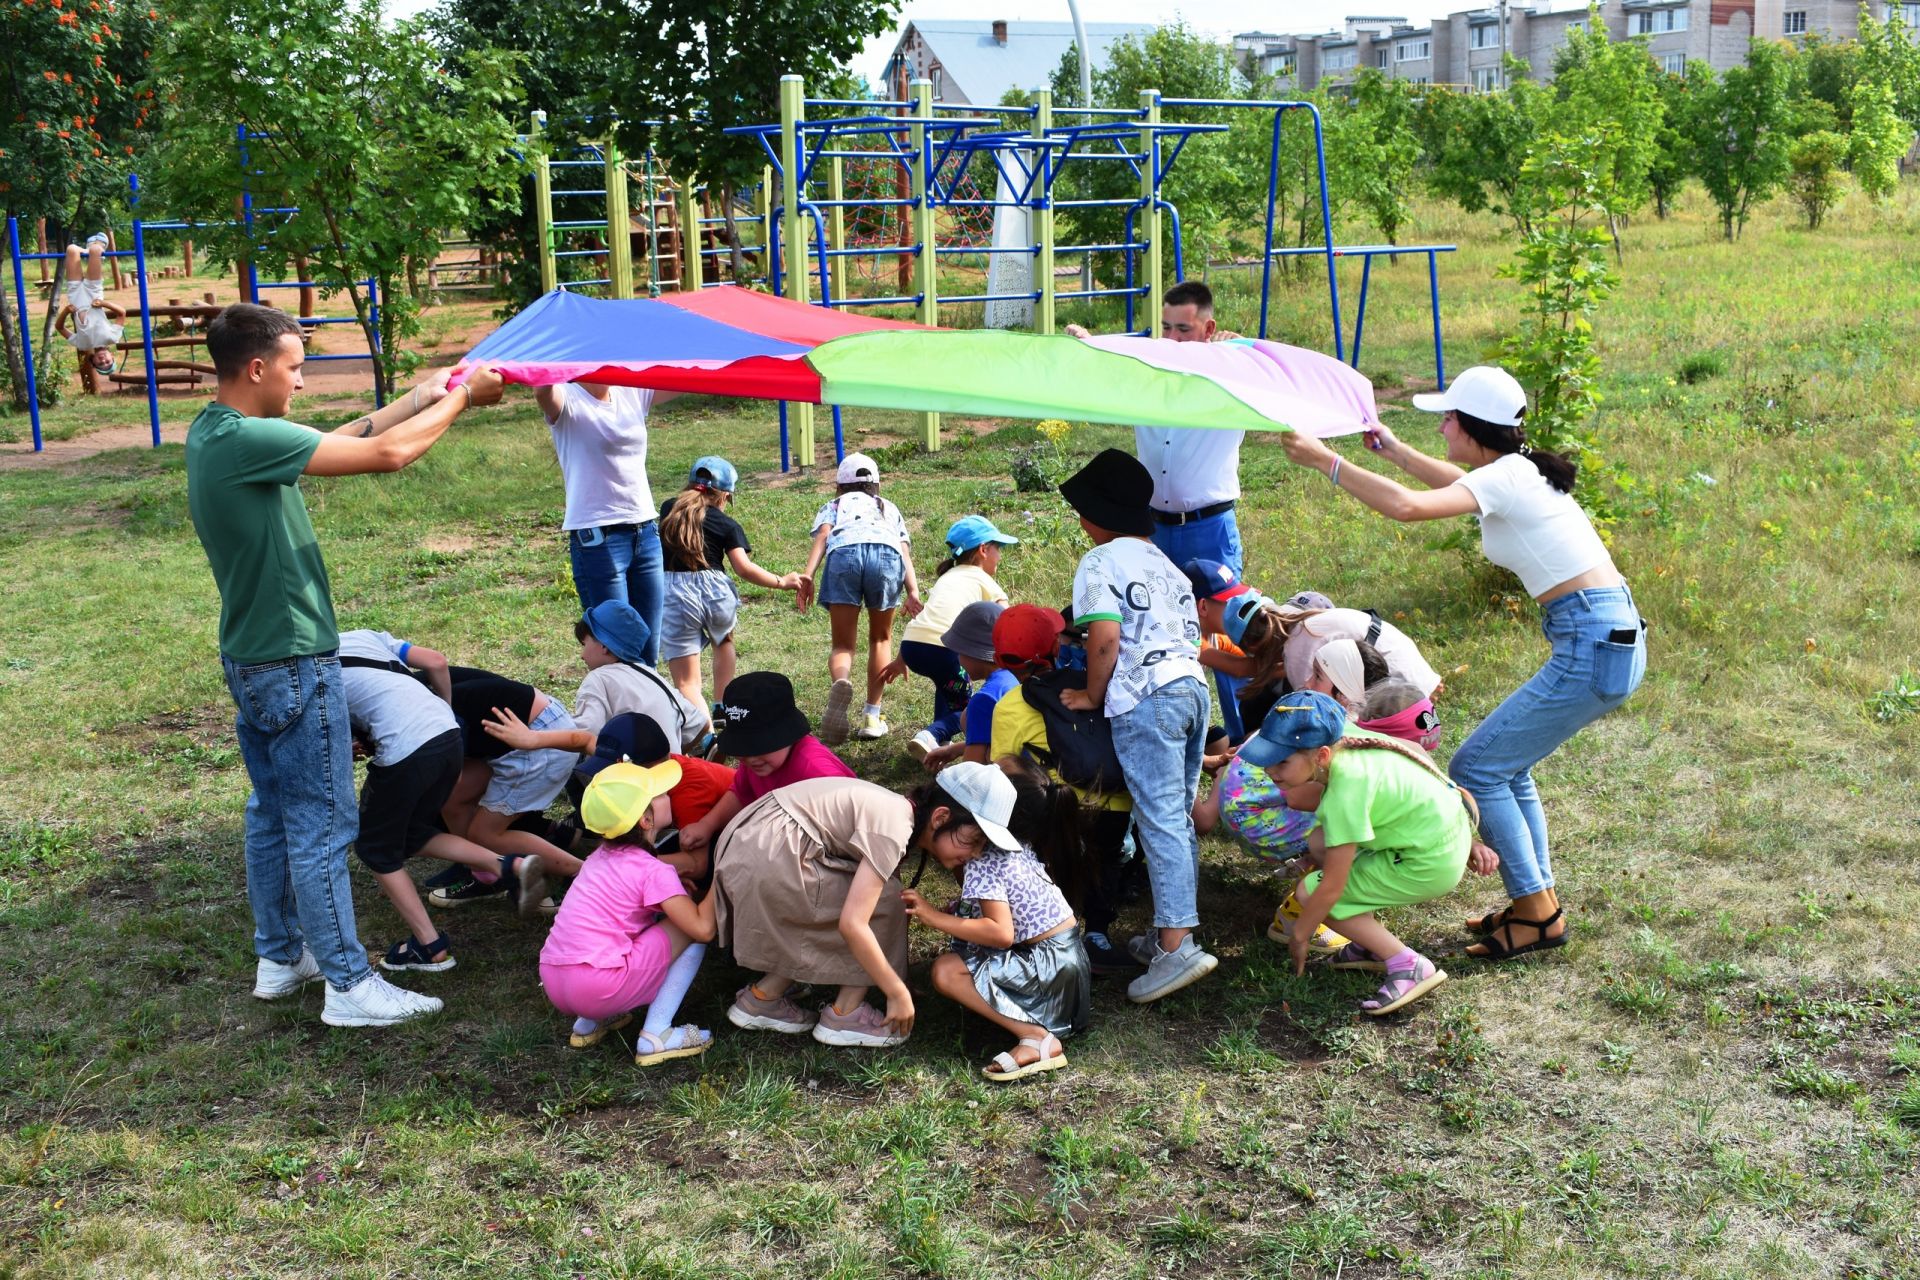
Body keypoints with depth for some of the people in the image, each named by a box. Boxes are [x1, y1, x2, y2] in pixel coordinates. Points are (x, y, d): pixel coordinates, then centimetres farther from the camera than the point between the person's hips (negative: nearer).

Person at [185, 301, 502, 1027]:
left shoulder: (213, 435, 6)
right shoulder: (245, 440, -24)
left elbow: (346, 436, 12)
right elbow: (387, 453, -23)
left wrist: (424, 395, 11)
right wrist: (461, 398, -10)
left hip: (252, 659, 10)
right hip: (293, 664, -10)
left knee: (272, 815, 18)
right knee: (321, 826, -2)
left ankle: (280, 957, 30)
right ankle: (349, 985, 6)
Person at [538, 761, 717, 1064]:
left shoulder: (603, 855, 16)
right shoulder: (654, 872, -7)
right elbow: (703, 929, -13)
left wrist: (672, 884, 21)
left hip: (553, 984, 8)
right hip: (598, 987, -7)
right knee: (690, 931, 5)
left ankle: (588, 1022, 19)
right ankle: (655, 1036, -3)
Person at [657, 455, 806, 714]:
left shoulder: (668, 509, 12)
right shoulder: (727, 525, 5)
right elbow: (743, 568, -5)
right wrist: (781, 582, 7)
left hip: (673, 596, -1)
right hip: (715, 592, 1)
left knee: (687, 683, 0)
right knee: (723, 639, 37)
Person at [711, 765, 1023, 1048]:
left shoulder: (899, 814, 12)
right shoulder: (892, 829, -16)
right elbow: (852, 924, -19)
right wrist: (899, 994, -9)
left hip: (743, 843, 9)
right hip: (765, 859, -9)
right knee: (884, 902, -3)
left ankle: (762, 997, 21)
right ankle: (843, 1016, 8)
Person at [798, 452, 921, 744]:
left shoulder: (834, 506, 36)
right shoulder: (890, 509, 40)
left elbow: (822, 535, 12)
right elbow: (905, 550, 21)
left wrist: (807, 574, -3)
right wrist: (913, 592, 7)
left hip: (844, 553, -1)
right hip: (887, 554, 1)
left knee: (843, 644, 6)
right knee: (880, 638, 22)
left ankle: (840, 683, -29)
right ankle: (872, 716, 13)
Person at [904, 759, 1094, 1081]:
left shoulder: (984, 863, -18)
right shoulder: (1018, 841, 6)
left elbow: (1001, 933, -26)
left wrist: (934, 917, -23)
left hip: (1050, 964, -10)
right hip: (1064, 955, 10)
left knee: (947, 971, -17)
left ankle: (1036, 1037, -21)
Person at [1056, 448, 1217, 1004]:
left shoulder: (1100, 562, -1)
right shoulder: (1163, 561, 23)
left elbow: (1104, 636, -14)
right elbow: (1194, 636, 18)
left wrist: (1092, 695, -1)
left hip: (1145, 701, -8)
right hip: (1192, 688, 8)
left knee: (1160, 822, -11)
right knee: (1179, 818, 12)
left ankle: (1175, 948, -15)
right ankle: (1171, 930, 16)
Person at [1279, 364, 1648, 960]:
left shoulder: (1505, 477, -15)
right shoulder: (1515, 472, 13)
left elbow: (1406, 506, -30)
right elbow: (1456, 484, 36)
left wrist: (1325, 461, -22)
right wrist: (1390, 448, 38)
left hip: (1593, 648, -10)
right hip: (1610, 636, 10)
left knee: (1475, 769, -2)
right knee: (1505, 765, 18)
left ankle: (1536, 912, 6)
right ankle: (1539, 903, 24)